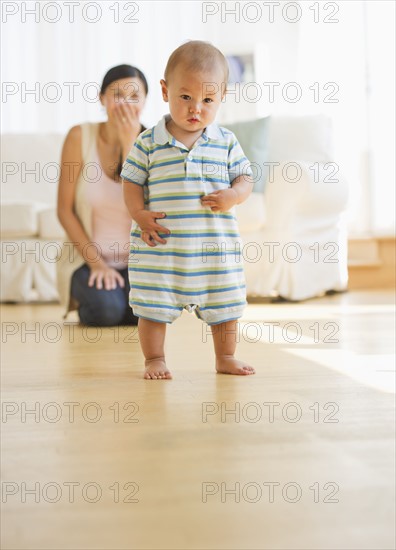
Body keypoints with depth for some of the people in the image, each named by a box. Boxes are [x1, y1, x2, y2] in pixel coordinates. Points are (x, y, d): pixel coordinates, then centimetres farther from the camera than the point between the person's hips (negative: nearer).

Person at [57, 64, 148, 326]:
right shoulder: (80, 137, -8)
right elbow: (65, 209, -6)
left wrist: (128, 142, -23)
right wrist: (95, 262, -13)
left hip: (136, 259, 1)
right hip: (88, 257, -1)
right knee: (107, 310, -28)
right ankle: (84, 298, 10)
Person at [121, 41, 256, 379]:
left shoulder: (226, 142, 2)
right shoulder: (149, 143, -2)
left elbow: (245, 178, 6)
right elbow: (132, 182, 2)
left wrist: (234, 195, -16)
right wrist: (140, 216, -12)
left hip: (215, 247, 2)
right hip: (160, 247, -1)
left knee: (224, 305, 13)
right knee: (154, 306, 4)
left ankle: (226, 357, 30)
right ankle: (155, 359, 21)